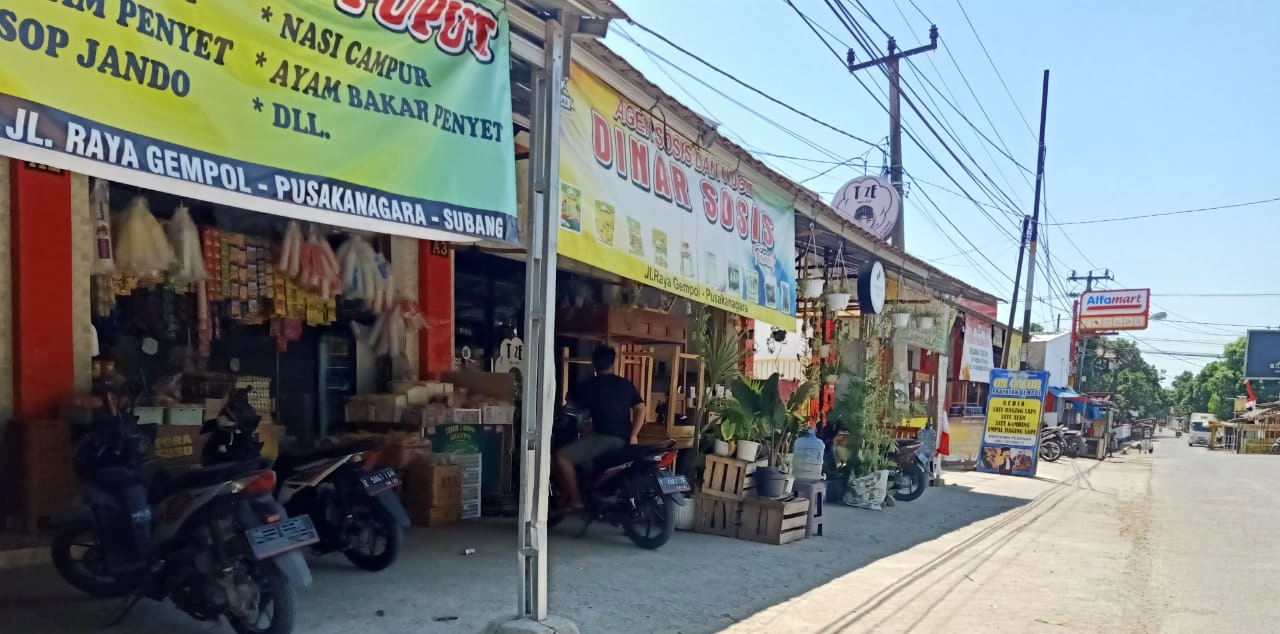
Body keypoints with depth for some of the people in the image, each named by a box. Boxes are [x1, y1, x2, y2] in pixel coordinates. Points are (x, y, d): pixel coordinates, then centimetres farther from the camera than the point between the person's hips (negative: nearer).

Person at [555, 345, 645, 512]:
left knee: (562, 457, -6)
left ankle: (574, 499, -9)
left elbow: (570, 400, 20)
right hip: (623, 440, 7)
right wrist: (632, 436, 5)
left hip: (604, 438, -7)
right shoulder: (626, 385, 12)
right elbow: (640, 409, 6)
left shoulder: (588, 385, 1)